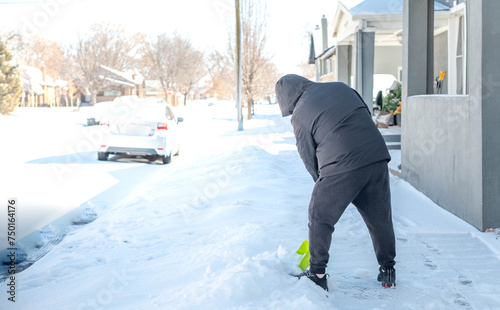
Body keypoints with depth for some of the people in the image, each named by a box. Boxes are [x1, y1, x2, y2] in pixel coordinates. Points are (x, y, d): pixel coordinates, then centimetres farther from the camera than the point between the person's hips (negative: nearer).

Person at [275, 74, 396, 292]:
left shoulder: (300, 116, 2)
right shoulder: (340, 88, 17)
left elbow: (309, 158, 5)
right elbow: (367, 116, 20)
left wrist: (323, 182, 19)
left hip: (341, 167, -6)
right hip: (377, 159, 6)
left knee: (320, 218, 11)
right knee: (380, 217, 17)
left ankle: (317, 274, 16)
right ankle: (388, 271, 27)